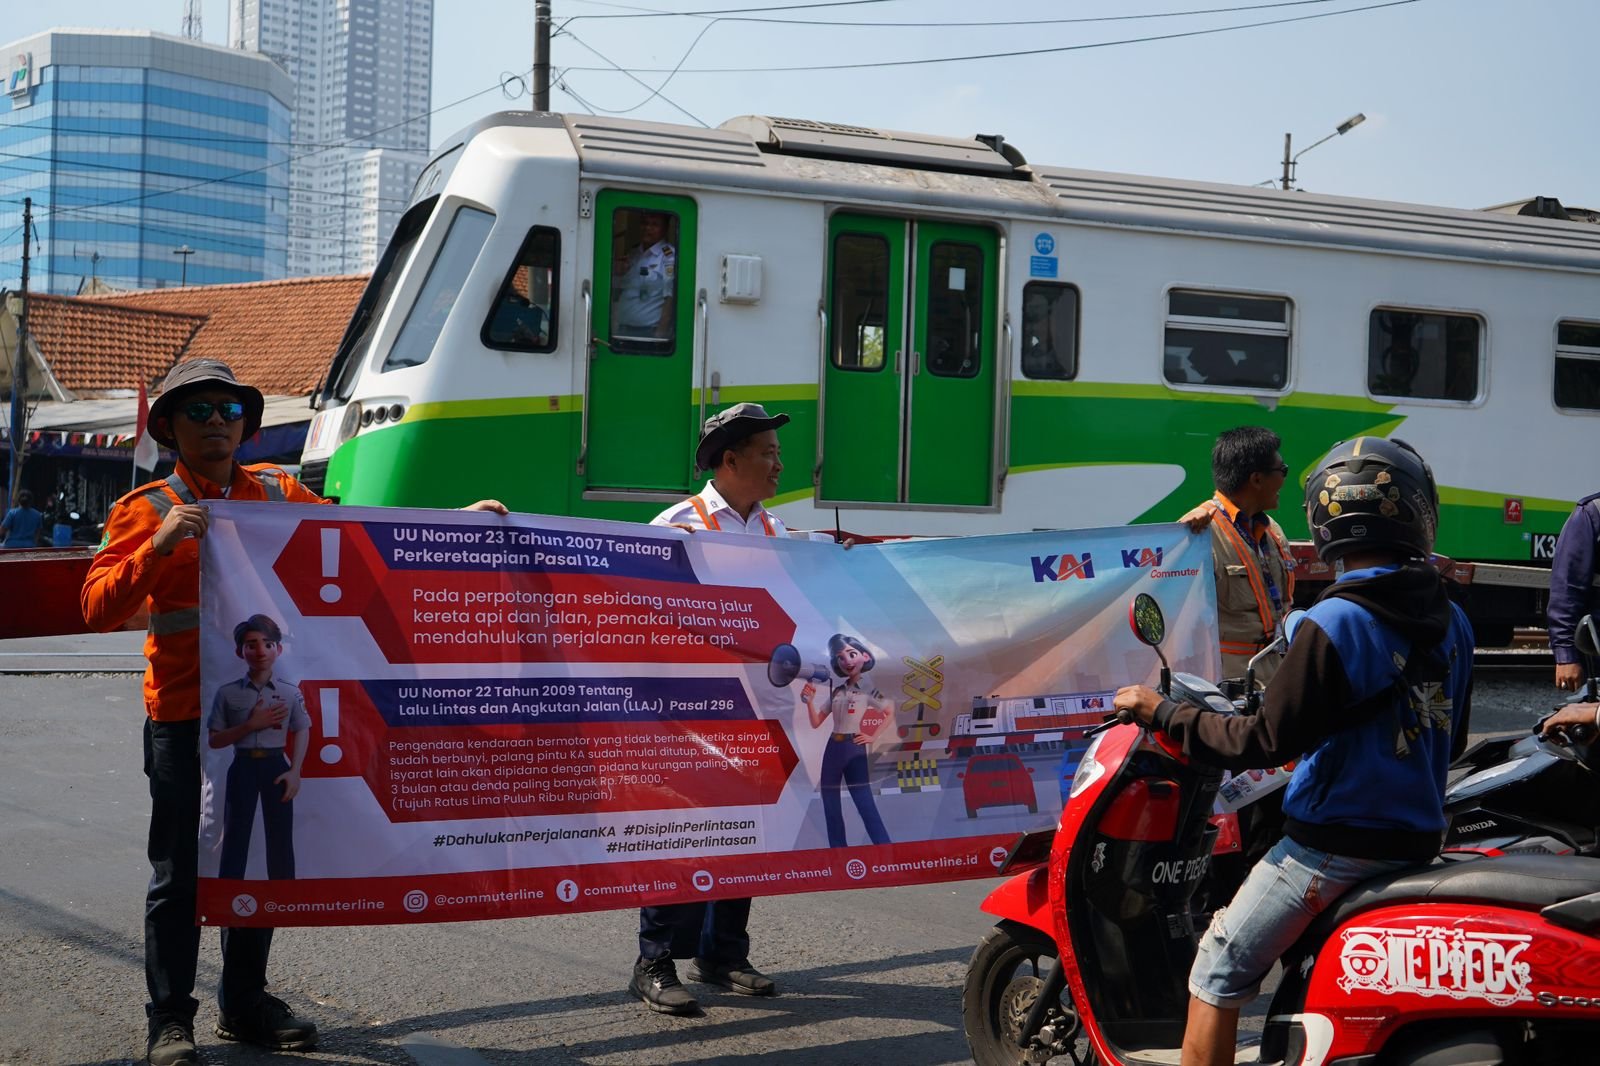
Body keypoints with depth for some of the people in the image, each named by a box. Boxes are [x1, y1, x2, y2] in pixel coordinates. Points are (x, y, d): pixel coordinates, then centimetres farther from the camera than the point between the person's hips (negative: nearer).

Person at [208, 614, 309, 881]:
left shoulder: (290, 693, 2)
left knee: (280, 838, 4)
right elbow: (215, 740, -1)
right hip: (243, 767, -1)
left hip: (276, 766, 1)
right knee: (235, 837, -2)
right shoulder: (227, 693, -1)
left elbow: (302, 731, 7)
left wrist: (294, 772, -4)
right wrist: (251, 725, -13)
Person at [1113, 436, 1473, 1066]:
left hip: (1337, 843, -8)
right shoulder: (1453, 622, 3)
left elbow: (1269, 741, -17)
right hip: (1419, 839, 8)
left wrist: (1164, 714, -8)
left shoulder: (1336, 624, -19)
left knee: (1218, 972, 2)